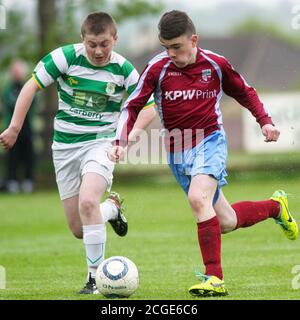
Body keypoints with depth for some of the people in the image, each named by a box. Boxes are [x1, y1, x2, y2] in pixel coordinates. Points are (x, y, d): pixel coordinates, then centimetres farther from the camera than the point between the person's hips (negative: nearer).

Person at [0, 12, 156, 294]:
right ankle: (111, 208, 39)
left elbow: (148, 108, -1)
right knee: (78, 230, 4)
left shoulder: (123, 69, -8)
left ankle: (95, 275, -19)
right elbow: (31, 86, -4)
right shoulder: (66, 57, -9)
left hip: (101, 142, -2)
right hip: (65, 144, 2)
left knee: (87, 201, -30)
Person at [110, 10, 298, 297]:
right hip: (177, 151, 3)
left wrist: (265, 122, 2)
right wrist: (121, 141, -15)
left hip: (210, 141, -3)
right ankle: (275, 206, 39)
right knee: (225, 222, 8)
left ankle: (214, 278, -28)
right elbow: (132, 106, -2)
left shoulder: (215, 65, -6)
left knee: (198, 198, -31)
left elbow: (245, 92, 12)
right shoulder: (157, 68, -8)